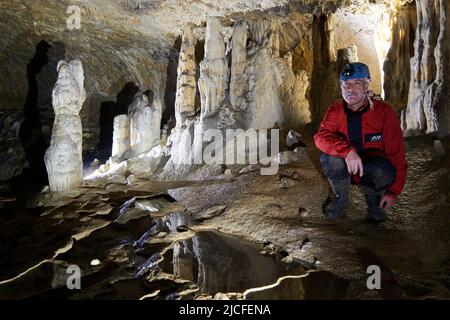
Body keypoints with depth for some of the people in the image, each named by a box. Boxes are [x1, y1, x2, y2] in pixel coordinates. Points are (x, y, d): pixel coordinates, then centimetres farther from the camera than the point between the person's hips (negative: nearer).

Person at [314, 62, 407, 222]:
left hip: (374, 172, -1)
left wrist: (393, 191, -15)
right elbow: (321, 136, -24)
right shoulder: (335, 110, -8)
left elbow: (396, 152, -14)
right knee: (328, 157, -29)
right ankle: (340, 198, -1)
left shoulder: (384, 111, -15)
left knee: (384, 169, -35)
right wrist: (347, 151, -43)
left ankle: (374, 200, 0)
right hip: (346, 169, 2)